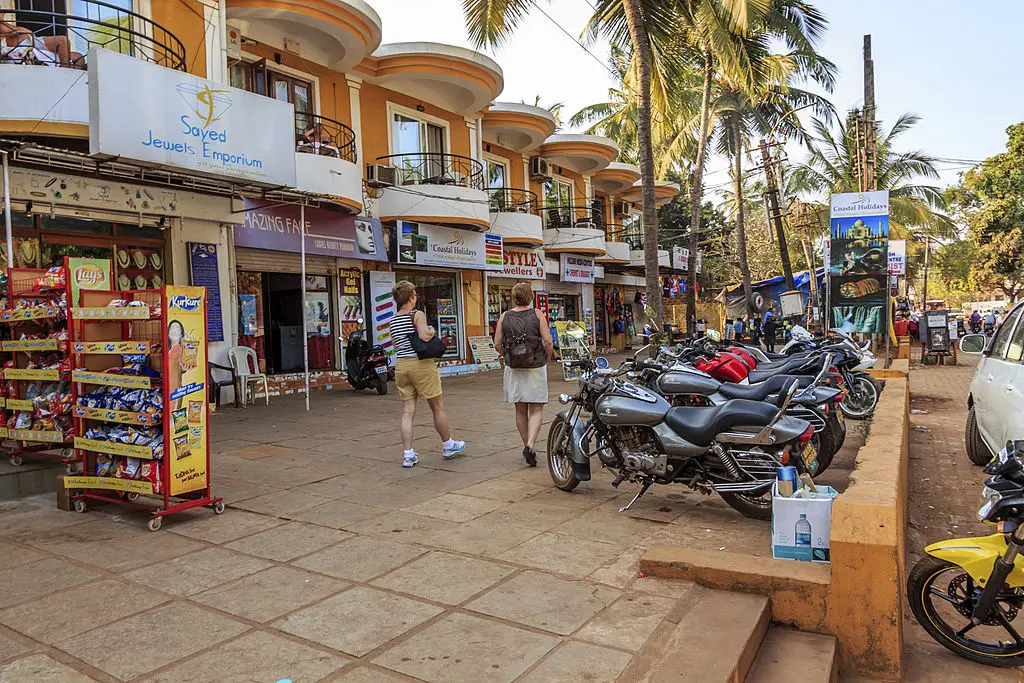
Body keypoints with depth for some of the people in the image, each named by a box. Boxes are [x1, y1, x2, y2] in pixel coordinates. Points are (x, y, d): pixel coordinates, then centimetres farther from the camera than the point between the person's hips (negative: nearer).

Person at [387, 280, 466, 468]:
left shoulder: (392, 321, 9)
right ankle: (448, 445, 24)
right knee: (438, 407, 10)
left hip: (401, 365, 6)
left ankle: (408, 454, 5)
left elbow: (396, 344, 13)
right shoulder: (418, 315, -9)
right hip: (420, 363, -6)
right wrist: (432, 331, -2)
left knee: (408, 411, 7)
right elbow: (424, 336, -22)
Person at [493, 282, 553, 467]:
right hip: (536, 367, -2)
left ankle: (527, 446, 21)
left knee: (520, 410, 13)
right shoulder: (537, 315, -6)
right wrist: (546, 361, 5)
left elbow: (497, 344, 1)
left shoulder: (504, 317, 0)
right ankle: (530, 445, -15)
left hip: (513, 369, 3)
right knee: (536, 410, 2)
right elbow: (548, 342, -11)